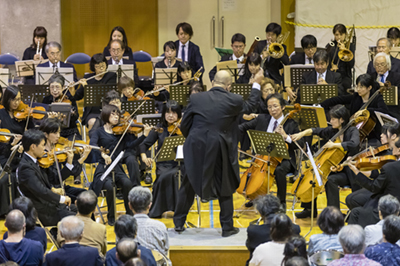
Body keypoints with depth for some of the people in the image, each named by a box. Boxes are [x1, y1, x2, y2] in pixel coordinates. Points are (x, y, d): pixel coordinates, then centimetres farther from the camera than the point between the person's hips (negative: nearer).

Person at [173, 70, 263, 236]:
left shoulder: (196, 99, -4)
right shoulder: (233, 101, -8)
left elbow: (184, 126, 2)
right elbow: (249, 106, 15)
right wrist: (256, 84, 27)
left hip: (195, 148, 2)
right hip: (220, 150, -2)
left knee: (188, 185, 19)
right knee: (225, 188, 15)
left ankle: (178, 223, 25)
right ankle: (227, 227, 17)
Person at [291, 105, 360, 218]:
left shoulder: (352, 131, -12)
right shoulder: (332, 131, 8)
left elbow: (353, 144, -33)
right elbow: (316, 131, 17)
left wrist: (334, 145, -31)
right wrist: (302, 133, 1)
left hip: (347, 172, -8)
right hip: (335, 168, 8)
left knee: (330, 180, -32)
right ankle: (310, 210, 14)